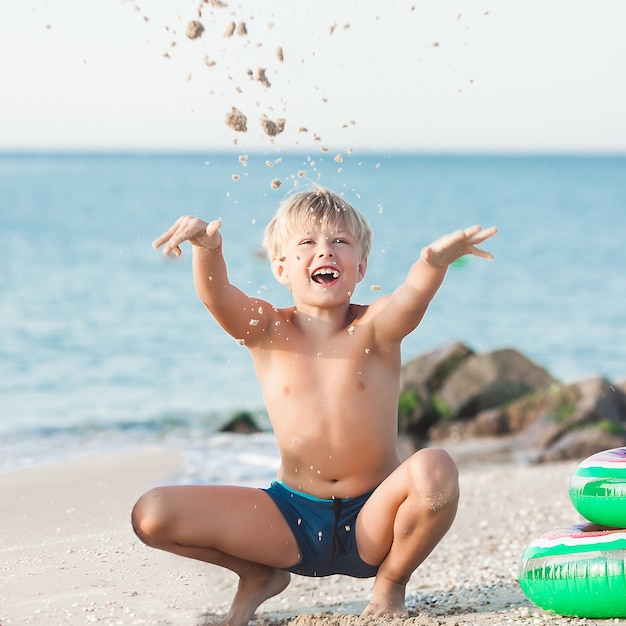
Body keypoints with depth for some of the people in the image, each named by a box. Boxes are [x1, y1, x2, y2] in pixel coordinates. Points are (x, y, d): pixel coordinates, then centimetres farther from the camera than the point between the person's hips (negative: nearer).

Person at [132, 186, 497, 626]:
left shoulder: (375, 329, -9)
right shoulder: (265, 331, -4)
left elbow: (412, 296, -32)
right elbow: (214, 295, -25)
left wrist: (436, 261, -56)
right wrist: (208, 248, -48)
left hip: (372, 523, -2)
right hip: (294, 521, 2)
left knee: (435, 469, -34)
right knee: (152, 516, -13)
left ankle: (392, 580, -2)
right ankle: (260, 574, 15)